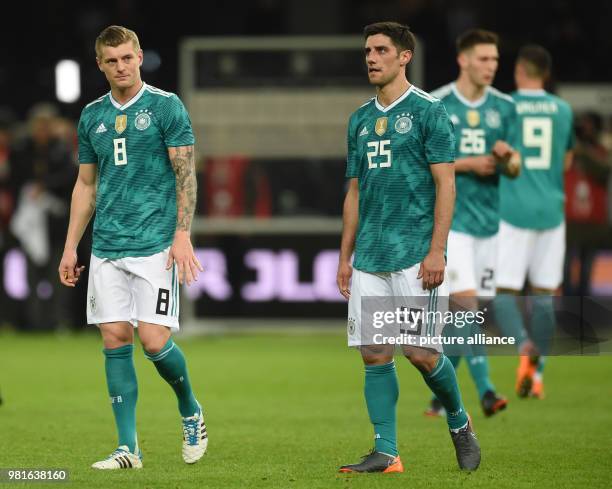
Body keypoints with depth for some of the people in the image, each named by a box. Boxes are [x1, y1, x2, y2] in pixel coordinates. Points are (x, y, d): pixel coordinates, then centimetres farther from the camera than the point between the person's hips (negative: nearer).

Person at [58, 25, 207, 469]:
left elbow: (186, 174, -5)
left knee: (154, 341, -10)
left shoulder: (166, 106, -2)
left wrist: (182, 236, -14)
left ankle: (191, 412, 18)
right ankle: (128, 447, 3)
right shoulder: (93, 115, 12)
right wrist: (70, 247, 13)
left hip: (155, 245, -5)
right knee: (115, 339, -1)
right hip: (106, 249, 5)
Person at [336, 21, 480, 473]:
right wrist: (345, 258, 15)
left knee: (420, 352, -8)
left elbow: (445, 184, -8)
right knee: (375, 355, 1)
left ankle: (459, 423, 17)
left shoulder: (427, 110, -3)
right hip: (369, 259, 6)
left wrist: (436, 250, -15)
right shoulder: (360, 119, 15)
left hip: (415, 254, -6)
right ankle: (386, 453, 4)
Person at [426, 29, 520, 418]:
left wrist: (508, 157, -13)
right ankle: (485, 389, -21)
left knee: (463, 313, 8)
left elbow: (515, 170, 11)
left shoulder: (504, 107, 8)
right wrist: (469, 164, -13)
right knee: (466, 301, -17)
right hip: (450, 219, -5)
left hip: (489, 220, 5)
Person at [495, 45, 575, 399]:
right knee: (544, 294, 10)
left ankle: (525, 346, -27)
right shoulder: (563, 110, 7)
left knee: (504, 291, 0)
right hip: (551, 211, 3)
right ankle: (537, 375, 8)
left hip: (512, 210, -3)